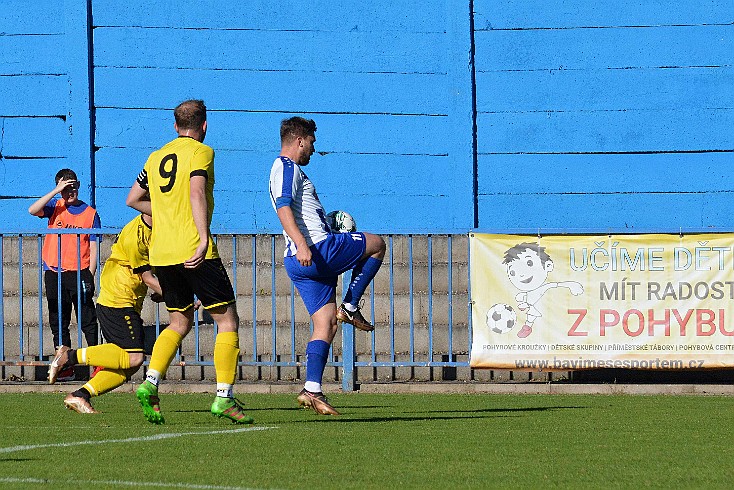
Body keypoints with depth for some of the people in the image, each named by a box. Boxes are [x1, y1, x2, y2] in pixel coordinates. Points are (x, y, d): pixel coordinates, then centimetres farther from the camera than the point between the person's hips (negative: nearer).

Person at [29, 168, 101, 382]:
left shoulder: (90, 213, 3)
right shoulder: (55, 206, 7)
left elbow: (93, 248, 3)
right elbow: (33, 210, -13)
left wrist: (90, 276, -6)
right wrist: (56, 191, -16)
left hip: (79, 273, -3)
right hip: (54, 274, 3)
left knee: (88, 320, -4)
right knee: (58, 322, 6)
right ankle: (65, 368, 11)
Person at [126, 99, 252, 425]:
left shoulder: (156, 157, 15)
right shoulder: (201, 152, -3)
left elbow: (133, 200, 22)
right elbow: (197, 193, -19)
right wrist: (204, 237, -28)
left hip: (161, 253, 6)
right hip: (194, 251, -6)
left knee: (180, 322, 20)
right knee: (227, 321, 2)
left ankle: (151, 382, 0)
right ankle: (224, 396, -8)